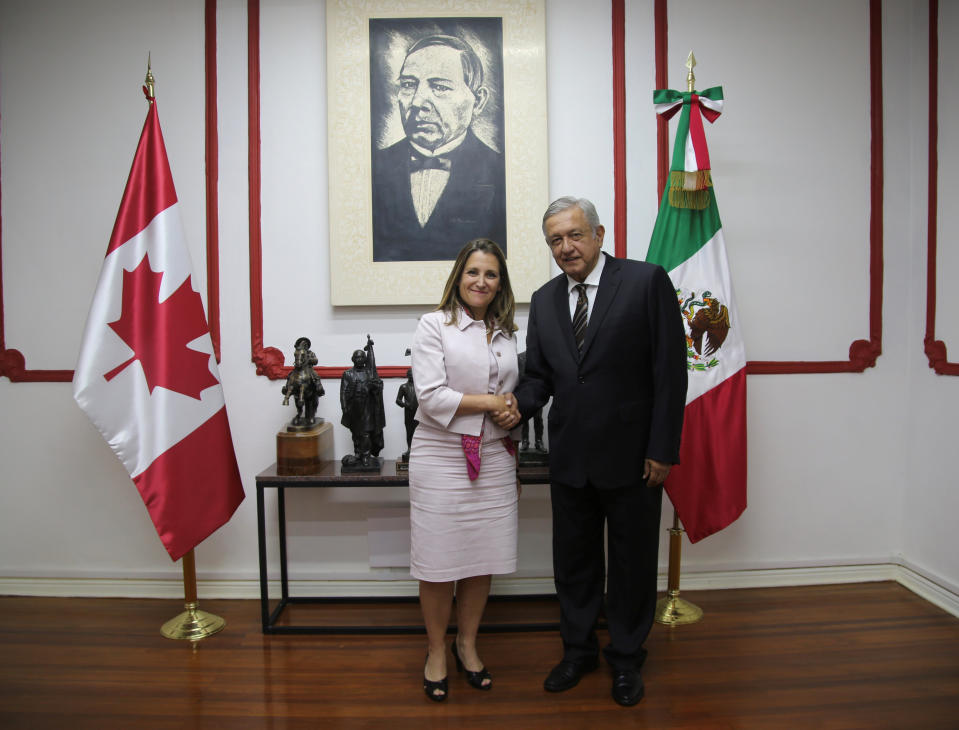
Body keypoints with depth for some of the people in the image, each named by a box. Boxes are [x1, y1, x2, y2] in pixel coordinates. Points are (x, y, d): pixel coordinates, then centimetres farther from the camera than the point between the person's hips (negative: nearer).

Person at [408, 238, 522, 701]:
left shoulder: (507, 333, 14)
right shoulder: (434, 325, -2)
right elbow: (431, 396, -12)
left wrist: (513, 413, -2)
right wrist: (492, 402, -11)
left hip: (493, 459, 5)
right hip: (442, 457, -4)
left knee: (483, 559, 10)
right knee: (439, 561, 3)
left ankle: (467, 645, 31)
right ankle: (436, 651, 24)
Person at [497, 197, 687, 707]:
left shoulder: (647, 281, -8)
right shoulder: (544, 299, 7)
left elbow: (670, 369, -10)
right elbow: (539, 374, 10)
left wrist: (662, 450, -12)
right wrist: (519, 405, -12)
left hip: (632, 456, -4)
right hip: (570, 458, 4)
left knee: (632, 563, 13)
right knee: (573, 560, 17)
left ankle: (626, 659, 35)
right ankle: (579, 650, 39)